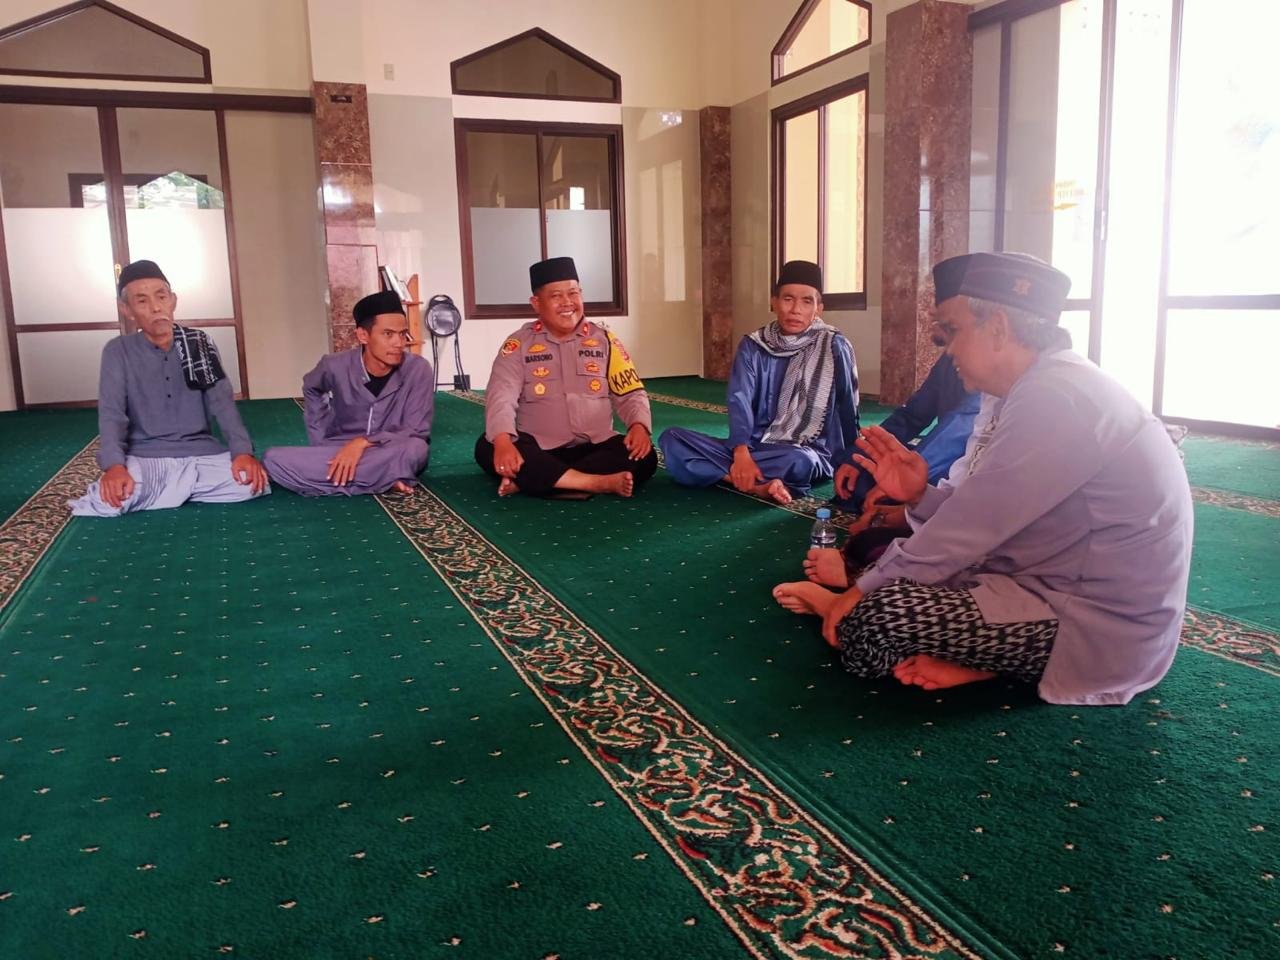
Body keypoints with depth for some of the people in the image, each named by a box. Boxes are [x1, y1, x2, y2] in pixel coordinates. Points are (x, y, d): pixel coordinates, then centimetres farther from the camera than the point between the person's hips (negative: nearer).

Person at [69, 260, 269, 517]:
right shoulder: (118, 351, 2)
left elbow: (223, 403, -3)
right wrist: (114, 466, -29)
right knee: (107, 501, -33)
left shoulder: (200, 343, 6)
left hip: (200, 453, 3)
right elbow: (111, 413, -9)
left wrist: (242, 451, -21)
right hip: (144, 457, -3)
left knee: (251, 481, -26)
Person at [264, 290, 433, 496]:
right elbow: (311, 390, 14)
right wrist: (321, 447, 5)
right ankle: (385, 480, -19)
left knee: (415, 449, -38)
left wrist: (364, 442, -27)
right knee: (274, 459, -23)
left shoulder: (418, 370, -16)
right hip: (340, 452, 3)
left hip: (392, 455, -3)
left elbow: (417, 433, -17)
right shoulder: (336, 366, -10)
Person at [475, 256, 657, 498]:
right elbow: (501, 397, -13)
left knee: (643, 457, -26)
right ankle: (602, 483, -37)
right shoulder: (519, 344, 0)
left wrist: (639, 426, -17)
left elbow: (630, 394, 6)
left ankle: (525, 480, -30)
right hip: (538, 450, -1)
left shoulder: (604, 340, 6)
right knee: (488, 448, -29)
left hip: (595, 448, 2)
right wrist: (502, 440, -33)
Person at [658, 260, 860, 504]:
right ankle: (757, 486, -27)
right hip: (754, 446, 4)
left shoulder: (834, 347, -6)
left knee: (797, 462, -42)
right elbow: (740, 400, -11)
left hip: (808, 451, -4)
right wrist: (741, 453, -27)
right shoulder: (752, 345, 2)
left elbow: (849, 411, 1)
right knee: (671, 438, -17)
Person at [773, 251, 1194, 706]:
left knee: (871, 622, -22)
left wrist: (863, 591, -11)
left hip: (1102, 628, -10)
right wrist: (919, 496, -6)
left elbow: (973, 527, -20)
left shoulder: (1053, 400, -22)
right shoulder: (1048, 387, 9)